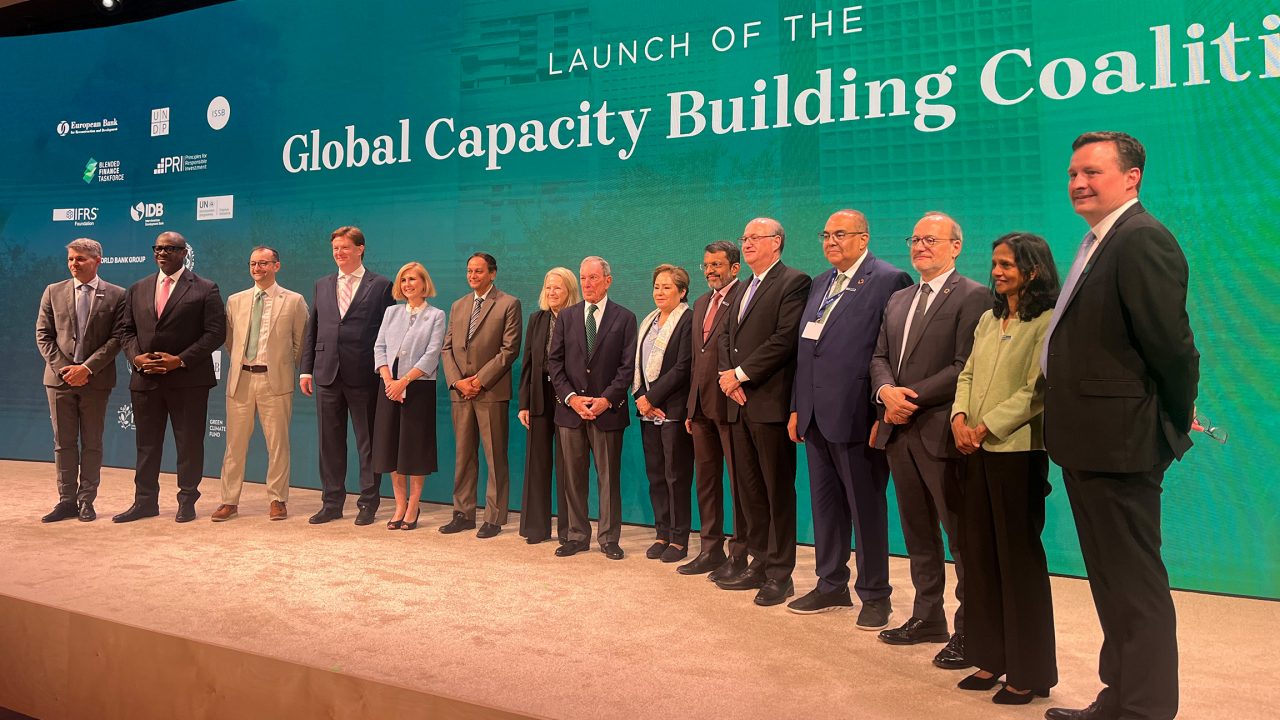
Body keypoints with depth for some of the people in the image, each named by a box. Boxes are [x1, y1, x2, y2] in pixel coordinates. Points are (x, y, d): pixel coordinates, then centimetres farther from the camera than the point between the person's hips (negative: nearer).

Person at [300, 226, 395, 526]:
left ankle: (368, 503, 14)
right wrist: (306, 369, 7)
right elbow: (311, 331, 14)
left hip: (364, 376, -4)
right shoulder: (322, 285, 14)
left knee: (368, 443, 4)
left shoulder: (381, 286, 0)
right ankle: (332, 503, 20)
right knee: (329, 442, 10)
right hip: (327, 375, 4)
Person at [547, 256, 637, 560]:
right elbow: (554, 361, 6)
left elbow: (627, 366, -3)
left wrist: (606, 399, -13)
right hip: (570, 408, 3)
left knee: (608, 477, 4)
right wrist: (570, 397, -7)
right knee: (574, 477, 8)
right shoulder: (566, 316, 10)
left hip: (607, 409, -2)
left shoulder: (625, 318, 2)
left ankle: (609, 538, 13)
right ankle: (578, 536, 18)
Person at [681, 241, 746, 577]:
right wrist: (691, 406, 17)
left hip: (730, 404, -8)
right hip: (702, 406, 8)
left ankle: (739, 555, 10)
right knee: (706, 480, 14)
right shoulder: (700, 304, 17)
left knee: (739, 481, 2)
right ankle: (711, 550, 24)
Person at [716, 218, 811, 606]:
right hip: (740, 404, 8)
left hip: (771, 403, -8)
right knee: (749, 490, 12)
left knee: (778, 491, -1)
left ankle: (779, 574, 7)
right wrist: (728, 377, -1)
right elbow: (727, 338, 17)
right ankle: (760, 563, 22)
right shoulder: (743, 289, 22)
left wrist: (741, 374, -13)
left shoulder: (794, 282, -5)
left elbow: (784, 339, -16)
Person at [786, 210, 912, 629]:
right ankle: (831, 586, 29)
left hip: (856, 415, -7)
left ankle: (874, 595, 17)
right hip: (816, 416, 8)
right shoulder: (820, 284, 17)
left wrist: (883, 412, -16)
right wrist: (797, 407, 14)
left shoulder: (889, 280, -8)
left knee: (866, 508, 3)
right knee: (825, 504, 15)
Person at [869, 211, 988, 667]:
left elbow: (965, 367, -14)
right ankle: (927, 617, 26)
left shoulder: (972, 297, -6)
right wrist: (886, 391, -7)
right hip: (899, 430, 8)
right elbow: (879, 356, 14)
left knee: (962, 536, 0)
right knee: (917, 533, 15)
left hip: (941, 430, -7)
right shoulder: (898, 300, 18)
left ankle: (969, 630, 9)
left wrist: (912, 397, -16)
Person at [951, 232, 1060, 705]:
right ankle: (990, 658, 21)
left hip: (1017, 450, -7)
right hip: (976, 451, 7)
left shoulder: (1047, 323, -8)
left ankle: (1029, 672, 13)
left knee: (1018, 556, 0)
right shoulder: (988, 320, 15)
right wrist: (960, 417, -4)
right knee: (979, 552, 9)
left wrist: (986, 427, -17)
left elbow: (1036, 391, -15)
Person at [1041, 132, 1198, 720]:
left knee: (1135, 584, 1)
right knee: (1113, 580, 20)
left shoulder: (1142, 240, -16)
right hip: (1092, 444, 10)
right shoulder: (1101, 243, 15)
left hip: (1120, 444, -10)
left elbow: (1170, 342, -20)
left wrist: (1177, 422, -8)